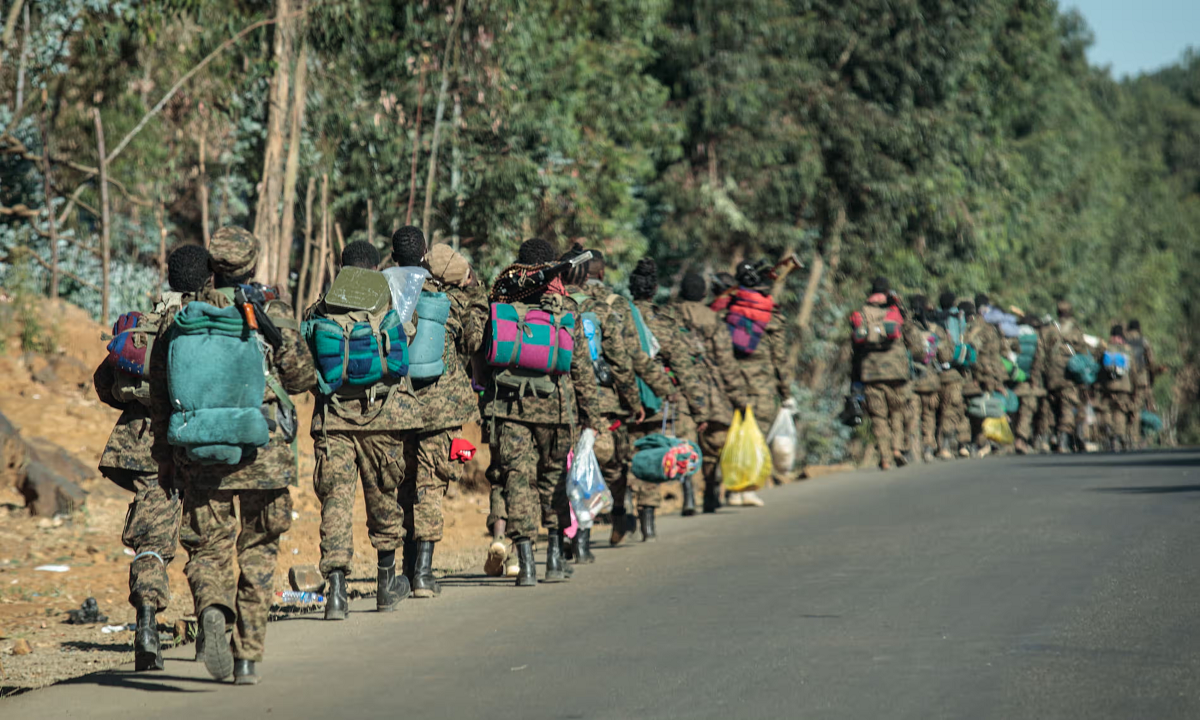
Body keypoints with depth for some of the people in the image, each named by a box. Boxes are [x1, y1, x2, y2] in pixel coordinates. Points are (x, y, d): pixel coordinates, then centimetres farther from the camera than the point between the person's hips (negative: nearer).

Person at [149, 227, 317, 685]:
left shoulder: (177, 319, 3)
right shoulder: (272, 314, -4)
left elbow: (158, 394, 7)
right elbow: (302, 377, 1)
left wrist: (165, 456, 17)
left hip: (200, 457, 1)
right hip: (263, 457, -1)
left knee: (208, 549, 8)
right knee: (258, 552, 12)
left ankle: (211, 609, -25)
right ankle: (247, 658, 10)